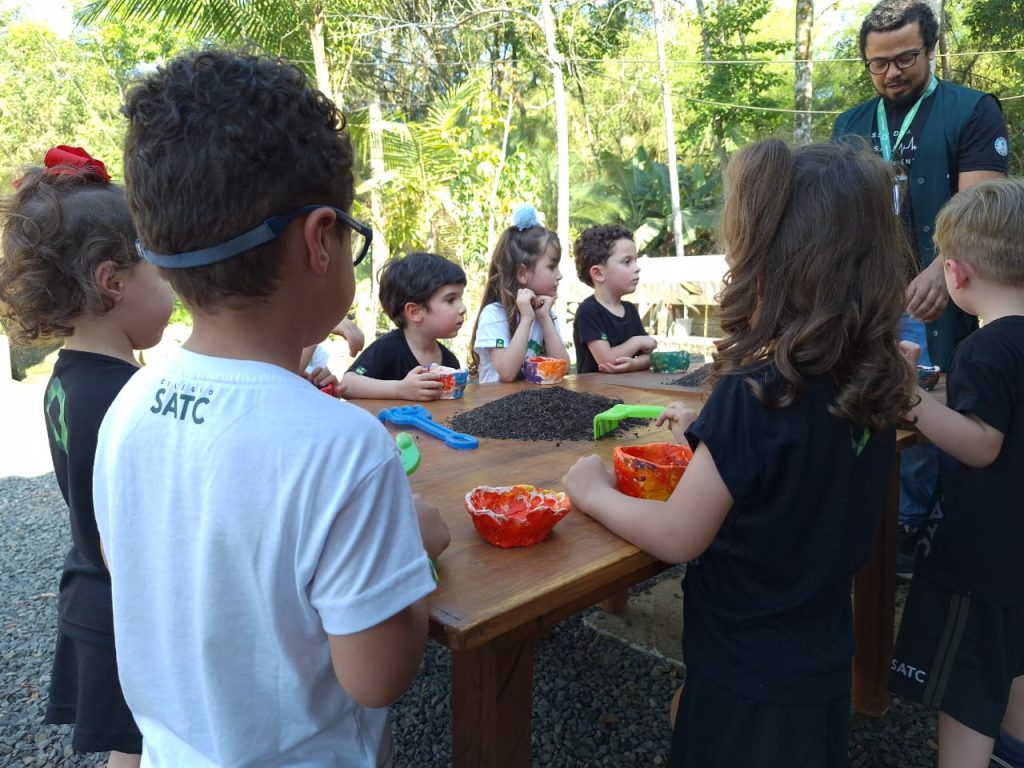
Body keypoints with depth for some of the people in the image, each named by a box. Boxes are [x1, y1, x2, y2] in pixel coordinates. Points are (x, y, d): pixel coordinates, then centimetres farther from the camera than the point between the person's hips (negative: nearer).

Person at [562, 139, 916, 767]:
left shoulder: (756, 392, -29)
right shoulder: (876, 384, -6)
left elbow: (677, 538, -23)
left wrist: (594, 494, -9)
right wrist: (715, 437, 10)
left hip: (749, 676, -7)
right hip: (823, 661, 7)